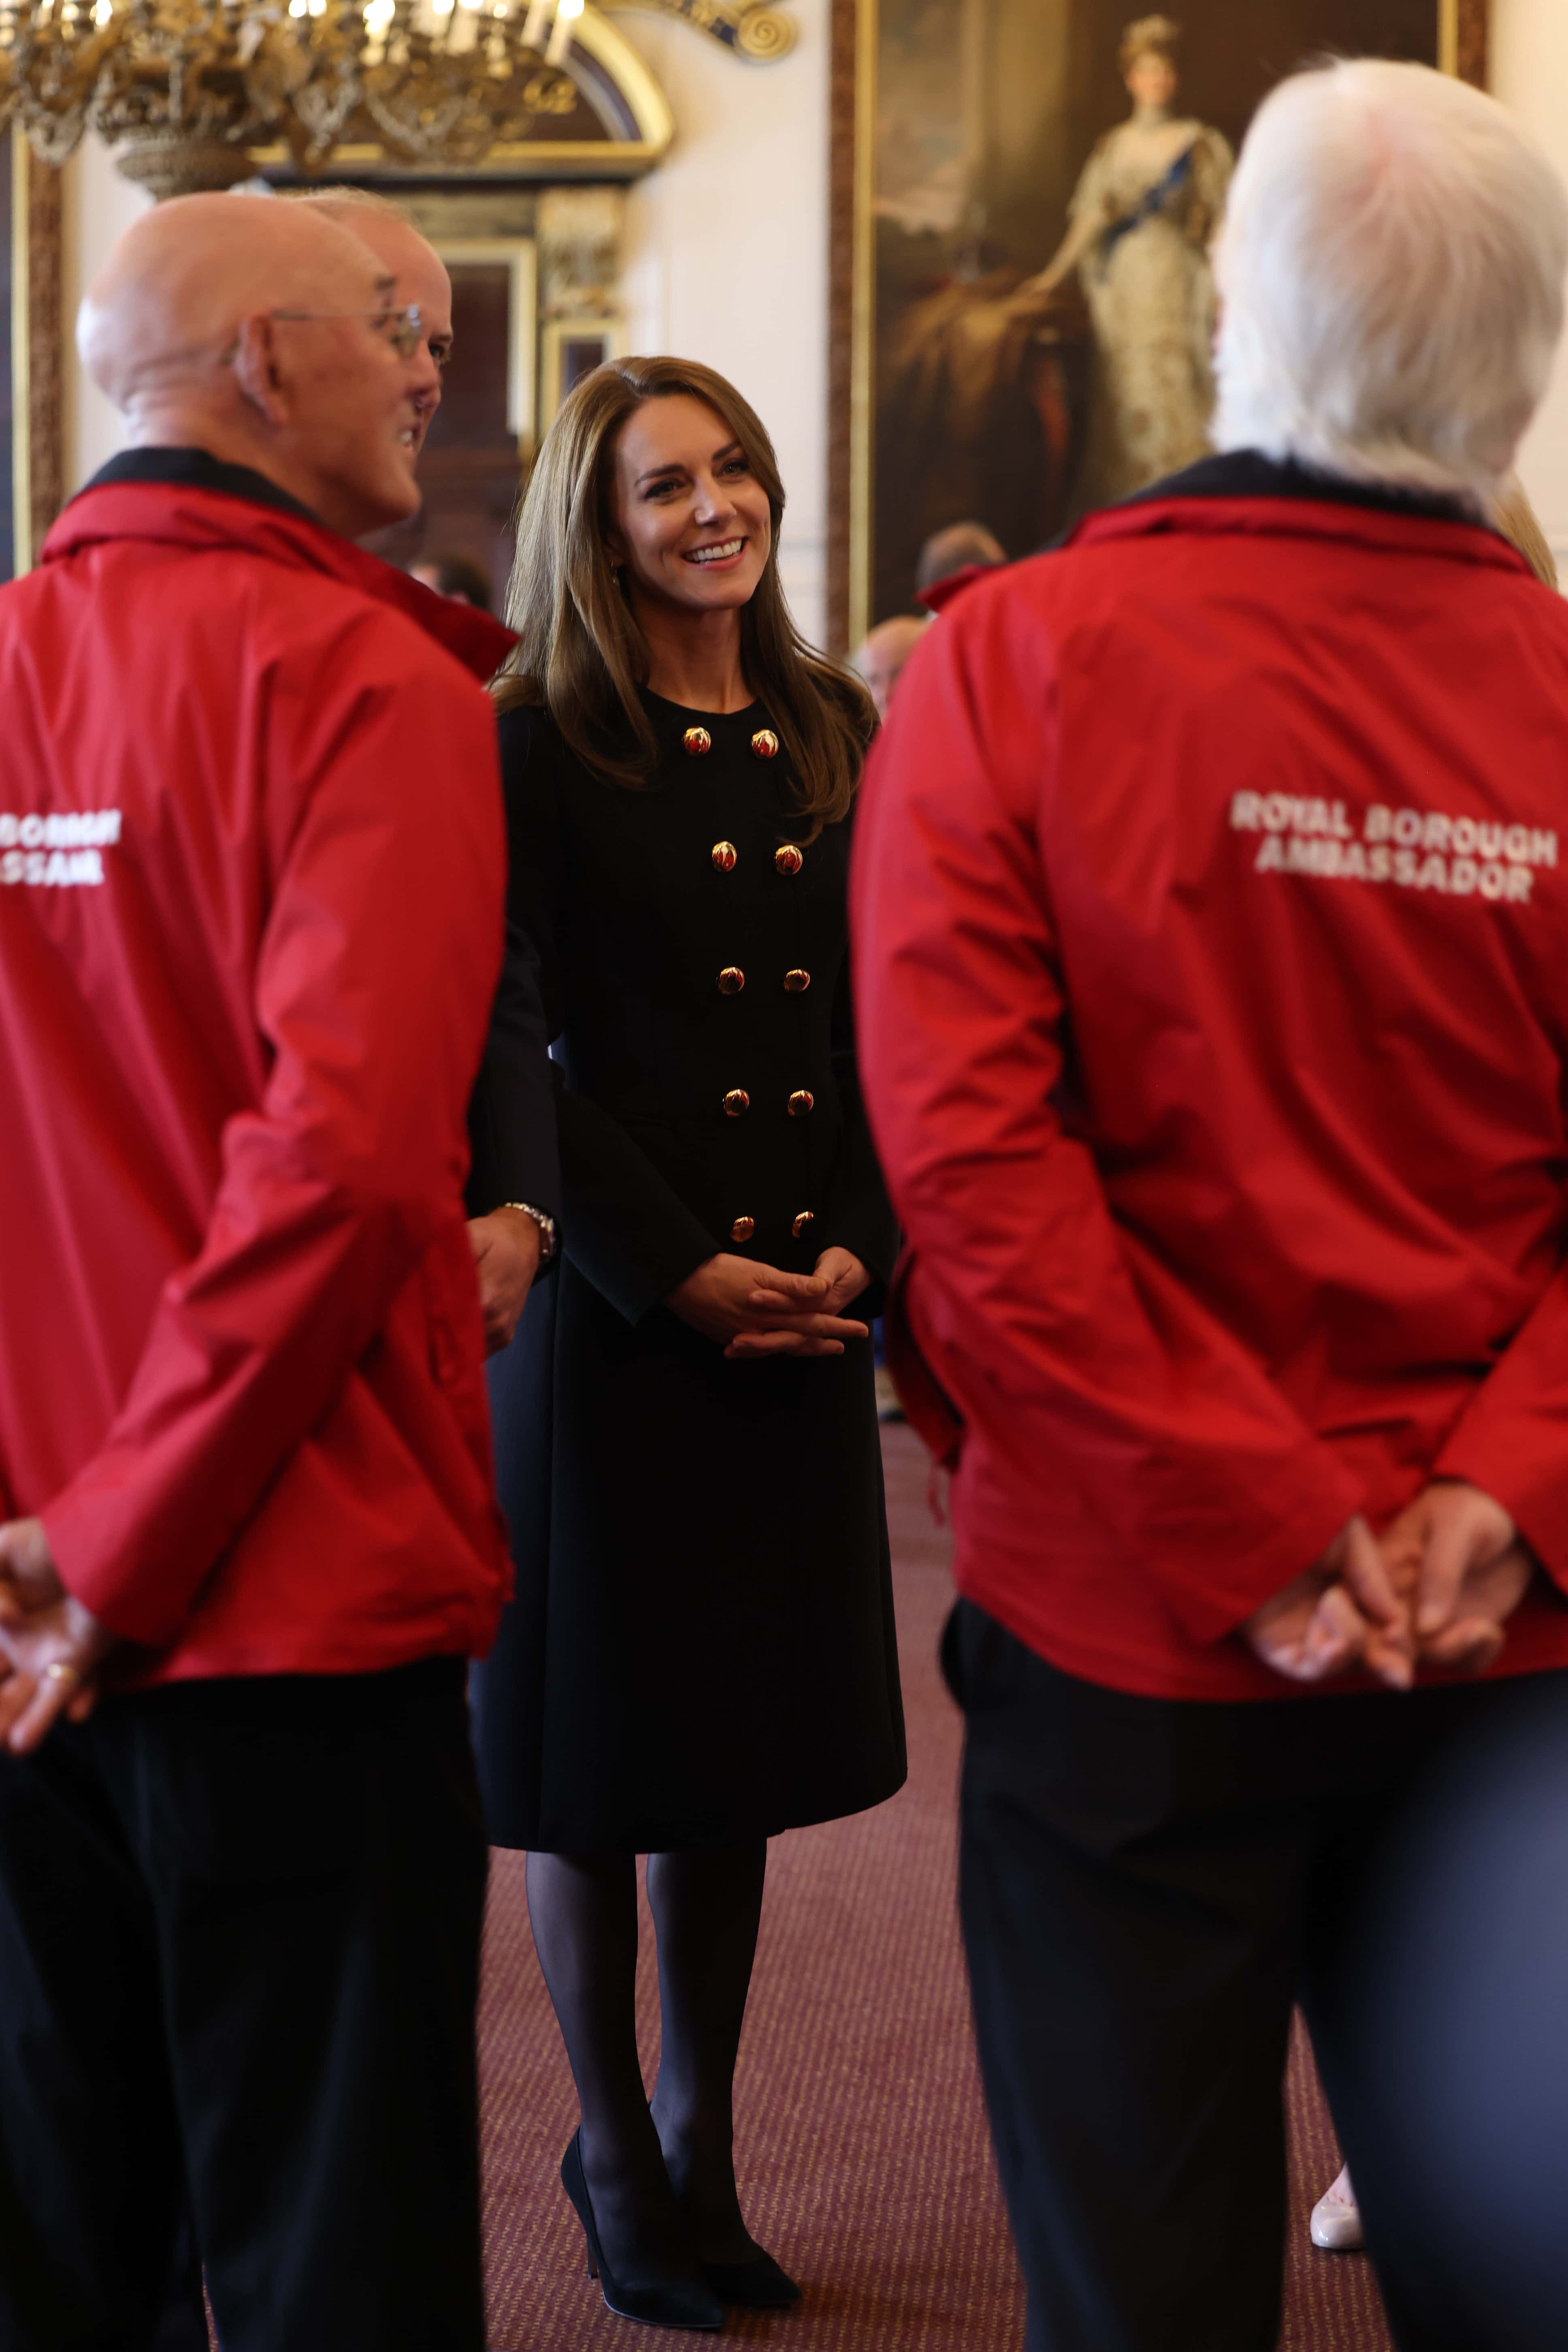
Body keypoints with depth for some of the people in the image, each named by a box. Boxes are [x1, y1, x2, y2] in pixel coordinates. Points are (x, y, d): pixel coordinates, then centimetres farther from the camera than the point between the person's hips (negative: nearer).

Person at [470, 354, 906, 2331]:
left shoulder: (831, 737, 10)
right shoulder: (536, 747, -6)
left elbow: (885, 1024, 9)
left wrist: (852, 1246, -5)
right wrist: (678, 1271, -14)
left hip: (801, 1311, 5)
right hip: (604, 1314, -5)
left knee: (745, 1734, 11)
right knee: (601, 1746, 5)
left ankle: (701, 2146, 26)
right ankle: (616, 2160, 22)